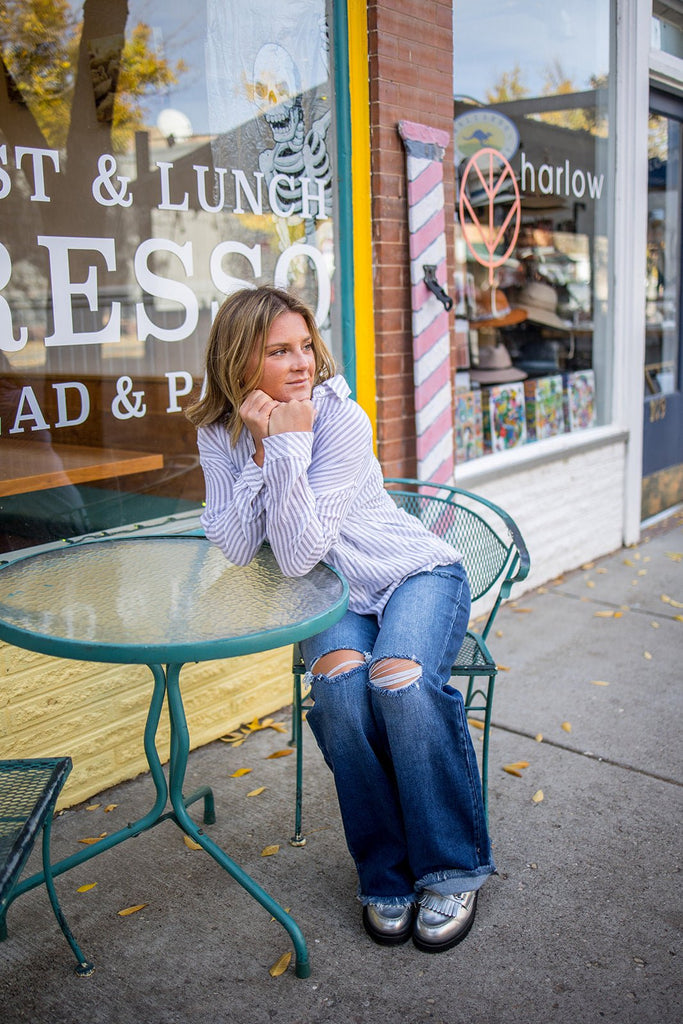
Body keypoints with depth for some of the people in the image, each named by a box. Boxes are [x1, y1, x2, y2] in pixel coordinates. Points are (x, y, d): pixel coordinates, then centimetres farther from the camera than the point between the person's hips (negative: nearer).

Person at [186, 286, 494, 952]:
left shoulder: (341, 417, -20)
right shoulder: (219, 433, -6)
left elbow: (299, 554, -26)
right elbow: (235, 549, -15)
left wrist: (290, 444, -32)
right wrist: (262, 448, -23)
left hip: (418, 575, -2)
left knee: (401, 681, -31)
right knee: (340, 681, -29)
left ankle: (453, 871, -9)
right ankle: (385, 874, -9)